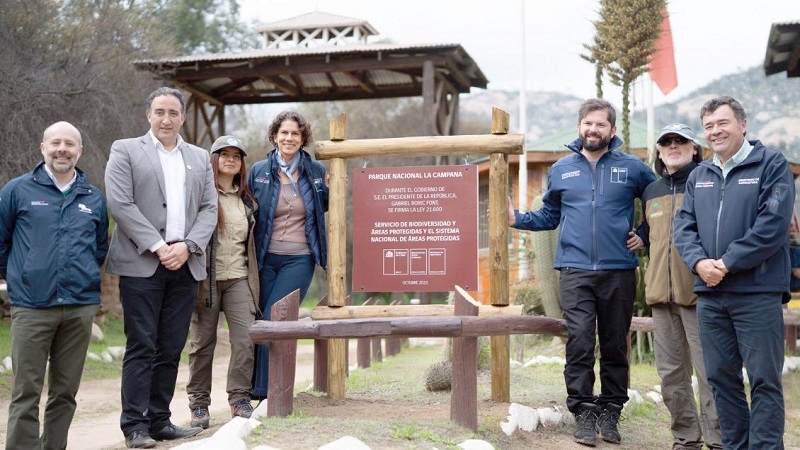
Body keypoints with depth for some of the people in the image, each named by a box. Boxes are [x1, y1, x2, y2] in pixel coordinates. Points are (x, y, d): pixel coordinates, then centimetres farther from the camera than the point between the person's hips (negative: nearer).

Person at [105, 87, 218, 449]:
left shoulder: (200, 158, 16)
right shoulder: (125, 150, 4)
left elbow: (209, 209, 10)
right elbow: (120, 204, -6)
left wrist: (187, 246, -7)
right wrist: (157, 246, -13)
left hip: (185, 265, 4)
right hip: (141, 265, -4)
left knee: (171, 349, 7)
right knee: (141, 347, -3)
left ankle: (159, 420, 15)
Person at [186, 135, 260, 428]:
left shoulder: (247, 200, 15)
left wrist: (254, 277, 17)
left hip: (238, 278, 4)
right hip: (206, 278, -4)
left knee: (245, 339, -6)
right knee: (202, 343, 3)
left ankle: (240, 399, 6)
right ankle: (199, 404, 14)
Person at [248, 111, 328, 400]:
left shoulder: (316, 171, 3)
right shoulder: (259, 171, 4)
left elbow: (324, 207, 16)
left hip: (299, 260, -2)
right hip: (265, 259, 2)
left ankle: (264, 392, 0)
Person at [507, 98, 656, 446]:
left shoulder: (632, 168, 4)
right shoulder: (561, 169, 10)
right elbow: (550, 216, 16)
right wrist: (517, 219, 2)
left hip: (620, 272, 0)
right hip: (575, 271, 0)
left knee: (615, 346, 8)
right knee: (580, 343, -6)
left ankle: (610, 412, 20)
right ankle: (584, 412, 4)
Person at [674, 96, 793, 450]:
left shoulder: (771, 164, -2)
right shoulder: (698, 175, 15)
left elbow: (773, 224, -13)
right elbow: (684, 225, 9)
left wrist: (727, 263, -15)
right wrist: (699, 262, -11)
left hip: (758, 292, -5)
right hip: (709, 294, 6)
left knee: (764, 378, -2)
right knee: (720, 376, 10)